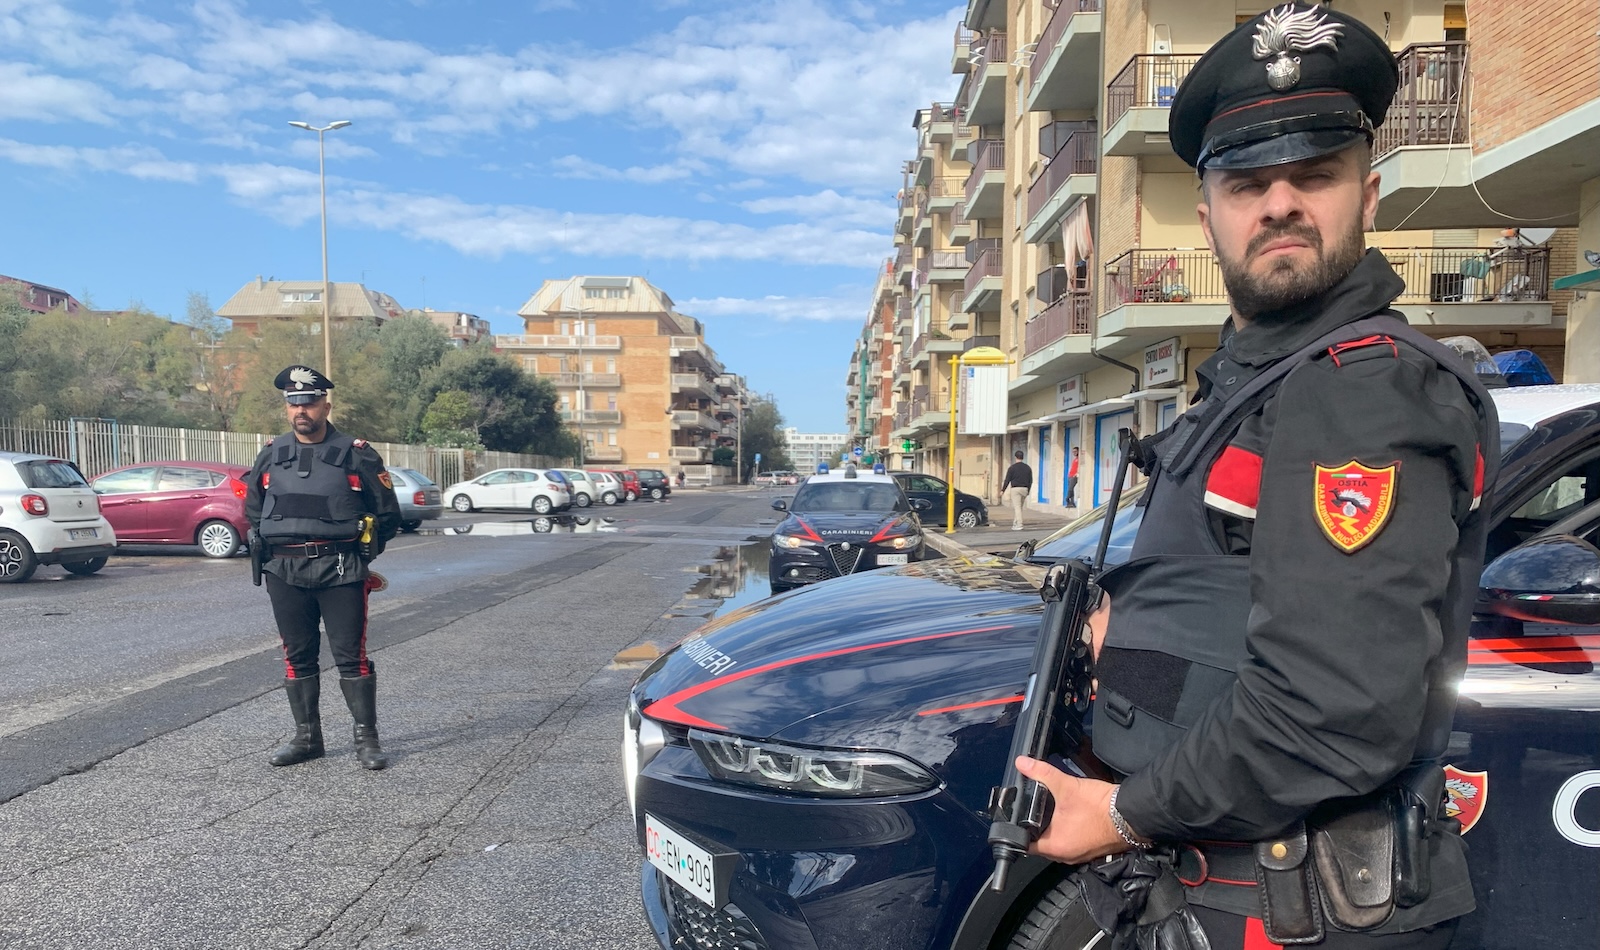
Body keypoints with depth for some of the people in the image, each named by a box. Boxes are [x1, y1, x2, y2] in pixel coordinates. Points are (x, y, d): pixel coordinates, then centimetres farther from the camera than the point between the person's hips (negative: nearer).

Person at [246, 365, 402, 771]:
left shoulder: (355, 455, -3)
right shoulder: (271, 456, 10)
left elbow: (388, 514, 3)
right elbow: (253, 509, 24)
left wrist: (360, 555, 2)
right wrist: (263, 548, 12)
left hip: (340, 572, -4)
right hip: (285, 574, 4)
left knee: (351, 656, -1)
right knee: (297, 657, 11)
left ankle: (367, 738, 8)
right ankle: (306, 737, 23)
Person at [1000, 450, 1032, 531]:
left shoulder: (1012, 467, -7)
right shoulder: (1028, 468, 8)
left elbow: (1007, 480, -6)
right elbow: (1030, 481, 11)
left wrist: (1002, 490, 3)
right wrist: (1027, 491, 19)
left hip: (1015, 489, -5)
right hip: (1024, 489, 5)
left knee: (1017, 507, -6)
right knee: (1019, 507, 14)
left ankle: (1019, 525, -13)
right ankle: (1015, 523, 16)